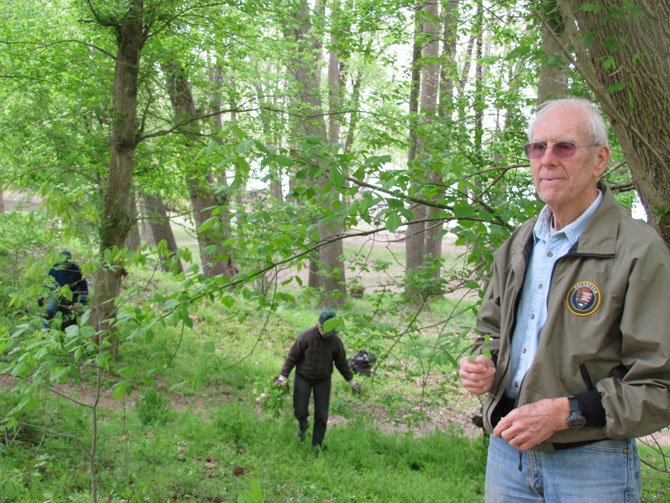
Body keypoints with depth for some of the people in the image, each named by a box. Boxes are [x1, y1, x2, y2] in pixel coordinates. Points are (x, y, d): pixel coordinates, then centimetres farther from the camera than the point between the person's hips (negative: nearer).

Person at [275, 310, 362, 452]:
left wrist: (351, 381, 10)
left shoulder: (335, 340, -13)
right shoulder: (306, 337, -22)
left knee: (321, 415, 0)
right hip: (303, 378, -2)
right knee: (300, 411, -4)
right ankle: (303, 424, 33)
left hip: (323, 380, 2)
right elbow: (292, 357, -13)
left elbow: (341, 362, 2)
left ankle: (317, 447, 15)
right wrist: (283, 376, -19)